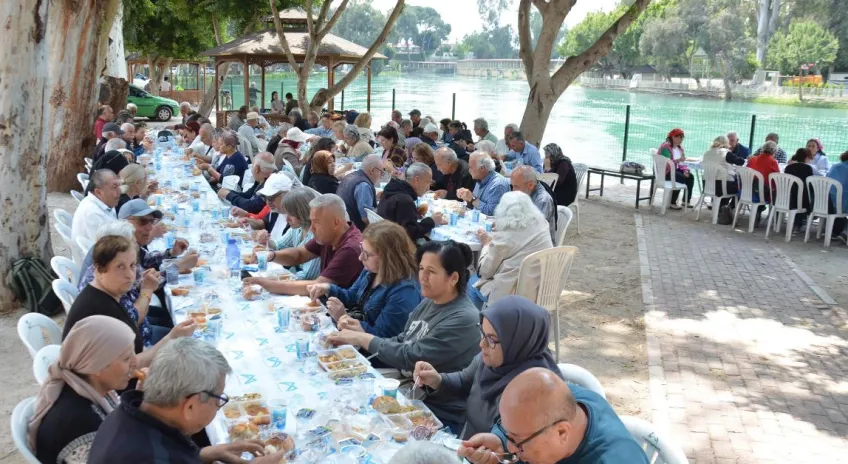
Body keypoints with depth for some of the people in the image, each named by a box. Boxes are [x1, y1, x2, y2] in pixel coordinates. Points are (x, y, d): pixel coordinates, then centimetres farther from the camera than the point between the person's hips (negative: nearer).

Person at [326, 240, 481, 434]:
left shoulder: (463, 319, -21)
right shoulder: (428, 303, 6)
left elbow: (411, 357, -23)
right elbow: (399, 343, 9)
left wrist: (363, 339, -15)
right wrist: (357, 341, -6)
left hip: (440, 414, -7)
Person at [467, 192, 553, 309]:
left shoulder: (505, 236, -17)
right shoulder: (541, 225, 0)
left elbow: (485, 271, -6)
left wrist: (487, 244, 7)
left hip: (514, 296, -7)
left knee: (473, 282, 18)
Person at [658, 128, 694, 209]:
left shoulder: (680, 148, 12)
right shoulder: (665, 147, -16)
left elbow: (681, 162, 9)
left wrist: (685, 170, -11)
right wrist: (678, 160, -38)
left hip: (676, 169, 8)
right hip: (665, 171, -8)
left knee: (690, 176, -14)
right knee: (681, 178, -29)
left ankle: (686, 201, -8)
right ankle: (672, 203, -22)